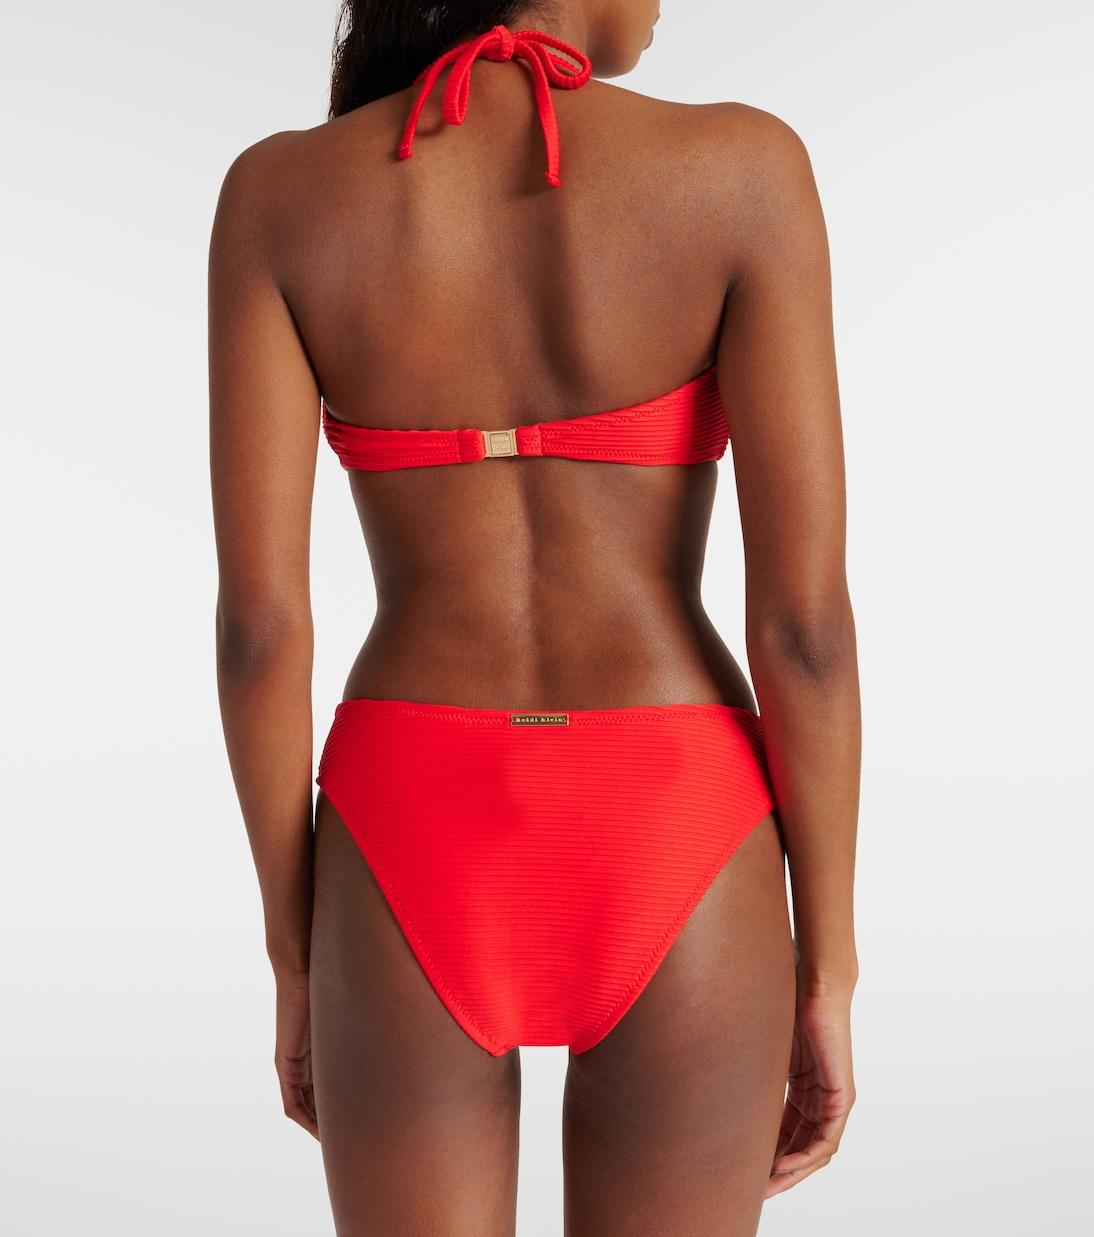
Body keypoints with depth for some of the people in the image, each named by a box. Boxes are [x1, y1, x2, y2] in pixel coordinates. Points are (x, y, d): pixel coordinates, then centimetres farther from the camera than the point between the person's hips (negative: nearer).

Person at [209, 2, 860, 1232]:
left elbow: (257, 618, -5)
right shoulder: (741, 169, -7)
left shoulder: (278, 191, -2)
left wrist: (295, 957, 7)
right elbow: (805, 616, -9)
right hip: (668, 877, 0)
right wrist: (825, 972, 2)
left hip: (416, 869, 1)